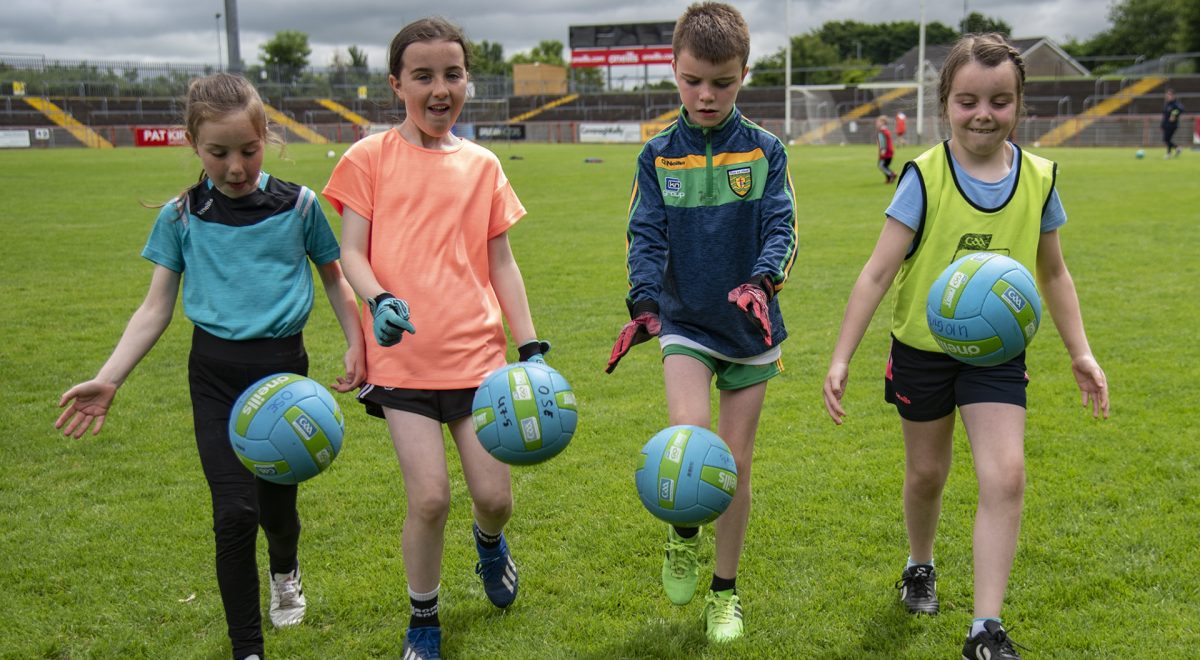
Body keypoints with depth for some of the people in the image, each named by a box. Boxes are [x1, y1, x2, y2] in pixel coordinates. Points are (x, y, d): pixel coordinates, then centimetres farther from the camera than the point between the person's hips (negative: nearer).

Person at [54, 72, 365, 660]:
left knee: (276, 502, 6)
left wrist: (356, 343, -1)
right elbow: (155, 308, 4)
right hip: (216, 374, 0)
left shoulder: (297, 205, -1)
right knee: (234, 511, -11)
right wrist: (108, 379, -5)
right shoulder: (180, 217, 1)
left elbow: (334, 278, 11)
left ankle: (284, 569, 44)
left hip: (284, 368, 0)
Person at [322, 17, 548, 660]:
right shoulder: (370, 157, 2)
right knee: (430, 498, -9)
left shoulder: (482, 164, 9)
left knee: (495, 497, 3)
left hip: (477, 353, 3)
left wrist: (531, 346, 6)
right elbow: (351, 252, -1)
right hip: (403, 358, -2)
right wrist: (378, 300, -22)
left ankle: (488, 541, 42)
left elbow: (501, 261, 12)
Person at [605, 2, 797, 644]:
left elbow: (780, 227, -8)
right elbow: (647, 236, -4)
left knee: (735, 463, 7)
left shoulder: (764, 150, -1)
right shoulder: (658, 155, 1)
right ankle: (683, 534, 10)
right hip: (685, 323, 0)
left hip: (751, 327, 1)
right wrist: (644, 303, -22)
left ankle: (725, 591, 26)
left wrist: (761, 281, -29)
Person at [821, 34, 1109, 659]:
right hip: (922, 349, -1)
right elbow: (878, 271, -17)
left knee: (1006, 475, -13)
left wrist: (1080, 352, 7)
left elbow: (1053, 272, 9)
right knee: (926, 472, 15)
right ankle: (920, 566, 45)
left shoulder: (1037, 178, -5)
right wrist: (841, 359, -23)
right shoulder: (925, 177, -15)